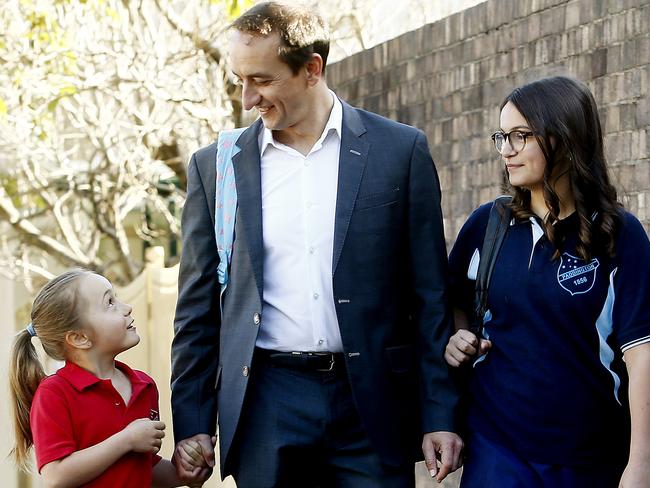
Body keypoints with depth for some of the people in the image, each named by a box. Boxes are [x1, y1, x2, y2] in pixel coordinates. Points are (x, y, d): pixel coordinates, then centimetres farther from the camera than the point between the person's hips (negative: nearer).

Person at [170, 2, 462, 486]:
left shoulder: (400, 150, 2)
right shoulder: (216, 165, 6)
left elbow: (429, 296, 3)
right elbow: (199, 307, 9)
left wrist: (440, 415, 0)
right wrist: (192, 423, 5)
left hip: (370, 401, -1)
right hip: (265, 405, 1)